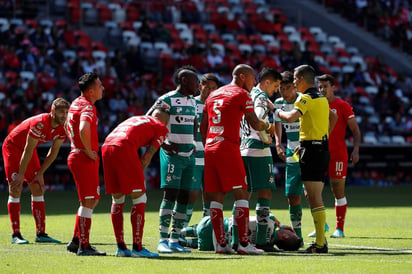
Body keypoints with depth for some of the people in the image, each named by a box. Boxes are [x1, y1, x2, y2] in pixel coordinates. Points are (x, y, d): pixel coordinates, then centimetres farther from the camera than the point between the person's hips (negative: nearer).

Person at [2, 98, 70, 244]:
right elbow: (28, 151, -28)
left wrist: (40, 173, -4)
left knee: (38, 189, 1)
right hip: (12, 147, -8)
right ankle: (15, 235, -12)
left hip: (29, 150, 8)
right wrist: (21, 175, -24)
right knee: (15, 190, -11)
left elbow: (53, 153, 0)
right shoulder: (40, 123, -32)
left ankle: (41, 233, 2)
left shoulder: (62, 129, -10)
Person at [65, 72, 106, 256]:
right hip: (85, 160, -10)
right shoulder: (87, 107, -17)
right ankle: (83, 247, -4)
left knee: (92, 200, 17)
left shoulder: (76, 103, 14)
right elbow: (83, 129, -36)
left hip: (76, 156, 10)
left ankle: (76, 241, 19)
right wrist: (89, 151, -22)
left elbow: (68, 127, 30)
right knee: (88, 202, -6)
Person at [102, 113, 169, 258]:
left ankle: (121, 247, 18)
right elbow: (147, 156, 5)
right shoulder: (161, 128, 15)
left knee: (117, 199, 16)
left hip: (106, 146, 7)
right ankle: (137, 248, 0)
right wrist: (138, 176, 14)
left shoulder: (135, 118, 34)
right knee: (139, 198, 3)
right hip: (123, 148, -7)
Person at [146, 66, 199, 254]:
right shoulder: (168, 100, -8)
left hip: (189, 155, 7)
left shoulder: (192, 101, 15)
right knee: (170, 194, -12)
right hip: (172, 154, -7)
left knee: (184, 197, 4)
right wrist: (163, 144, -12)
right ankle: (163, 239, -11)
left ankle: (175, 239, 7)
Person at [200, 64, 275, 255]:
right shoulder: (242, 94, -1)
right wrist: (268, 127, 15)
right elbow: (255, 124, -4)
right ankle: (243, 243, -12)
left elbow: (203, 126, 23)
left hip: (210, 148, 7)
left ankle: (221, 244, 4)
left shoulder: (213, 94, 21)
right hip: (228, 148, -7)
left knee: (216, 197, 6)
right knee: (241, 194, -5)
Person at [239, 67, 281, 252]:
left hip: (243, 150, 9)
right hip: (259, 151, -9)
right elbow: (258, 117, -27)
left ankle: (236, 239, 10)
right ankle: (261, 240, -9)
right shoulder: (261, 96, -9)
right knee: (265, 193, -5)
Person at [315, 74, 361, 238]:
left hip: (337, 155, -5)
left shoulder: (342, 106, -2)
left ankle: (339, 229, 5)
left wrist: (356, 150, -15)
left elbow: (355, 130, -3)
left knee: (338, 192, -1)